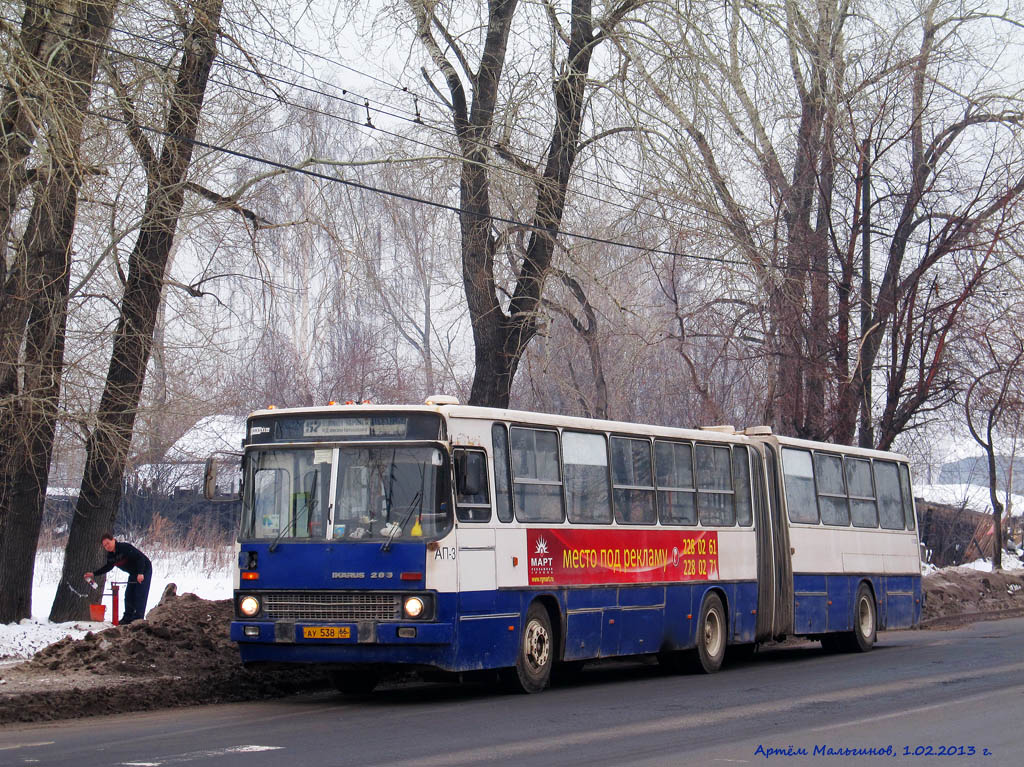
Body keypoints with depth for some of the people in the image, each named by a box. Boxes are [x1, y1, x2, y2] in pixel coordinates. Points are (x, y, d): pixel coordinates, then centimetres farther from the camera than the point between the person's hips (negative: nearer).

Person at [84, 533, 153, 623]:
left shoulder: (125, 547, -28)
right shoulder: (110, 555, -2)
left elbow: (140, 557, -29)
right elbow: (108, 567, 16)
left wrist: (140, 573, -35)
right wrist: (94, 574, 9)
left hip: (144, 569, -8)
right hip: (133, 573, 8)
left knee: (140, 594, -11)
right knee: (129, 594, 7)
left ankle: (138, 617, -11)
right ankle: (128, 617, 13)